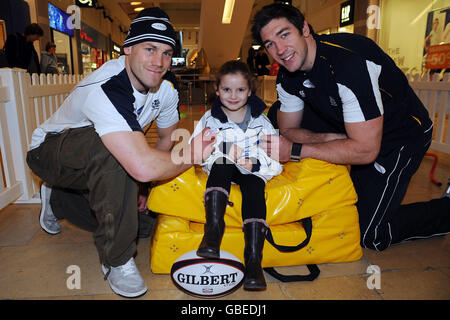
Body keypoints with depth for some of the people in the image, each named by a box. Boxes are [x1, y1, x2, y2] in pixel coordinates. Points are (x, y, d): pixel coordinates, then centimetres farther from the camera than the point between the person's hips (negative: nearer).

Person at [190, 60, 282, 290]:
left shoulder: (260, 120, 5)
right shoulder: (210, 119, 4)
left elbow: (275, 158, 3)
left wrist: (254, 163, -17)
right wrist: (223, 149, -22)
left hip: (251, 171, 0)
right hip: (221, 170, 0)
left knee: (254, 185, -31)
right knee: (221, 162, -32)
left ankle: (253, 259, -33)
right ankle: (213, 229, -38)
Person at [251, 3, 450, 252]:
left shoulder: (349, 61, -33)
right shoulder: (287, 76, -9)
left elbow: (366, 149, -33)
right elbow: (288, 130, -2)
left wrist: (295, 150, -30)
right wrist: (331, 138, -21)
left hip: (402, 134, -7)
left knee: (372, 236, -11)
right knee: (276, 113, 1)